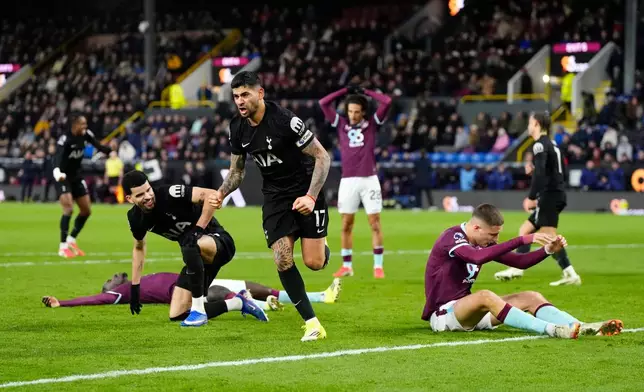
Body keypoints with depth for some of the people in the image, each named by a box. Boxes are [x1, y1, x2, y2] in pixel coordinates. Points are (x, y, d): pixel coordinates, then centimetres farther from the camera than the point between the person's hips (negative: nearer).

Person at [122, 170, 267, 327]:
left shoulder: (169, 194, -23)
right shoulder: (136, 218, -3)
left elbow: (212, 195, -29)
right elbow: (139, 247, 17)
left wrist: (198, 230, -32)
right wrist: (134, 287, 18)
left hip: (219, 242, -7)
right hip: (196, 256, 7)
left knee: (190, 247, -42)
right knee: (178, 315, -2)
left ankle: (198, 310, -29)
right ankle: (238, 303, 14)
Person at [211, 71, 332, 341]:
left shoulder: (285, 121, -22)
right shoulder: (238, 128, -2)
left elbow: (322, 157, -17)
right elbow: (237, 171, 11)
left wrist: (311, 197, -26)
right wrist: (222, 193, -9)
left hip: (305, 191, -5)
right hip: (274, 195, 5)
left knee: (313, 263, -10)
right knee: (282, 261, -12)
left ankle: (320, 246, 30)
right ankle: (312, 324, -3)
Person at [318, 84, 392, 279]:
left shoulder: (372, 124, 6)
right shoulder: (341, 124, 9)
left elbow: (386, 102, -2)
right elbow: (323, 103, 6)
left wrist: (366, 92, 6)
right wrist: (345, 91, 9)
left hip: (369, 179, -1)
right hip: (348, 181, 1)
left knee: (375, 223, -2)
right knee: (346, 224, 4)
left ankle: (378, 266, 2)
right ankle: (347, 266, 10)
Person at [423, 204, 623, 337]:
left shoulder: (483, 242, 9)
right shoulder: (452, 237, -18)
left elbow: (520, 262, 12)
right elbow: (478, 257, -38)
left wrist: (548, 250, -6)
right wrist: (522, 239, -40)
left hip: (467, 311, 9)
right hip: (443, 314, -9)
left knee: (530, 298, -4)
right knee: (485, 296, -38)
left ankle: (581, 328, -24)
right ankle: (552, 330, -48)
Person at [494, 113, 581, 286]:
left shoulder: (540, 145, -11)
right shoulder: (552, 145, 18)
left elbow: (539, 174, -22)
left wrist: (531, 197, -21)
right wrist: (533, 169, 16)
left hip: (549, 196, -10)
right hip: (556, 195, 10)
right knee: (524, 231, 12)